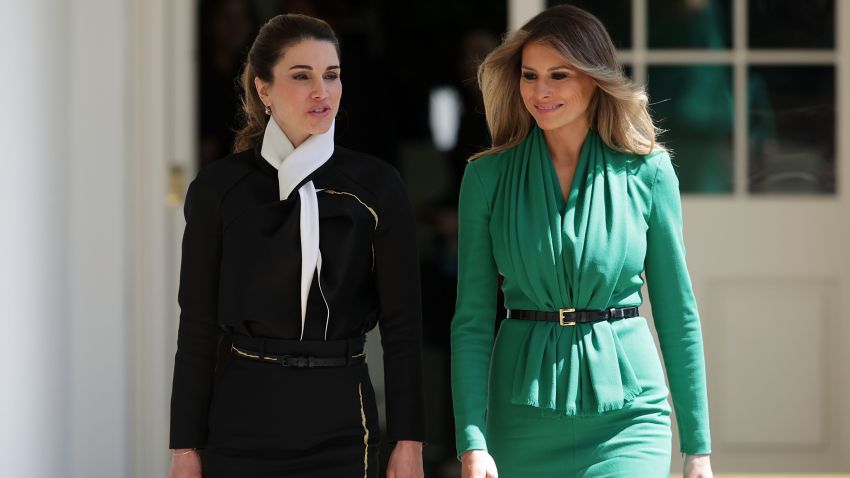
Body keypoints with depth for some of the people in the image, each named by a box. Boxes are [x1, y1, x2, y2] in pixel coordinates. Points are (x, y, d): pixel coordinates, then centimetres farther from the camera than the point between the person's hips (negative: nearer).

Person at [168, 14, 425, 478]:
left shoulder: (376, 186, 1)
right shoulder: (219, 187, 1)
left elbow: (402, 323, 0)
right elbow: (197, 325, 2)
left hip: (339, 420, 0)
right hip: (241, 421, 0)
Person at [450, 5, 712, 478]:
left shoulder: (646, 171, 1)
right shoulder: (488, 176, 2)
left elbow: (677, 310, 4)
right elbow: (472, 318, 1)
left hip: (625, 415, -1)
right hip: (523, 416, 1)